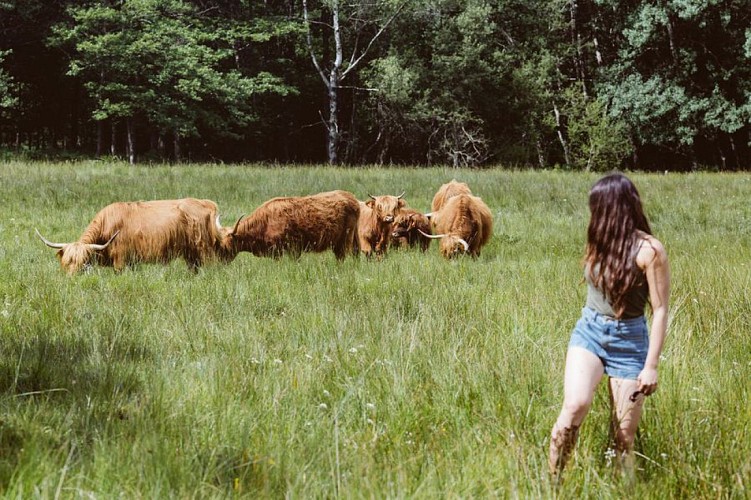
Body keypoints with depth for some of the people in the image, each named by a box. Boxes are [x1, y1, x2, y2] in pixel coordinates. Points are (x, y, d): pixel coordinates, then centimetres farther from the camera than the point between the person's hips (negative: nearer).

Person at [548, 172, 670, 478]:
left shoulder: (648, 250, -11)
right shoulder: (600, 241, 7)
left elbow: (660, 310, -11)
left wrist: (651, 366, -13)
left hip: (628, 342, -3)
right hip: (589, 331, 3)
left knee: (624, 434, -1)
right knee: (575, 405, -21)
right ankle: (552, 482, -14)